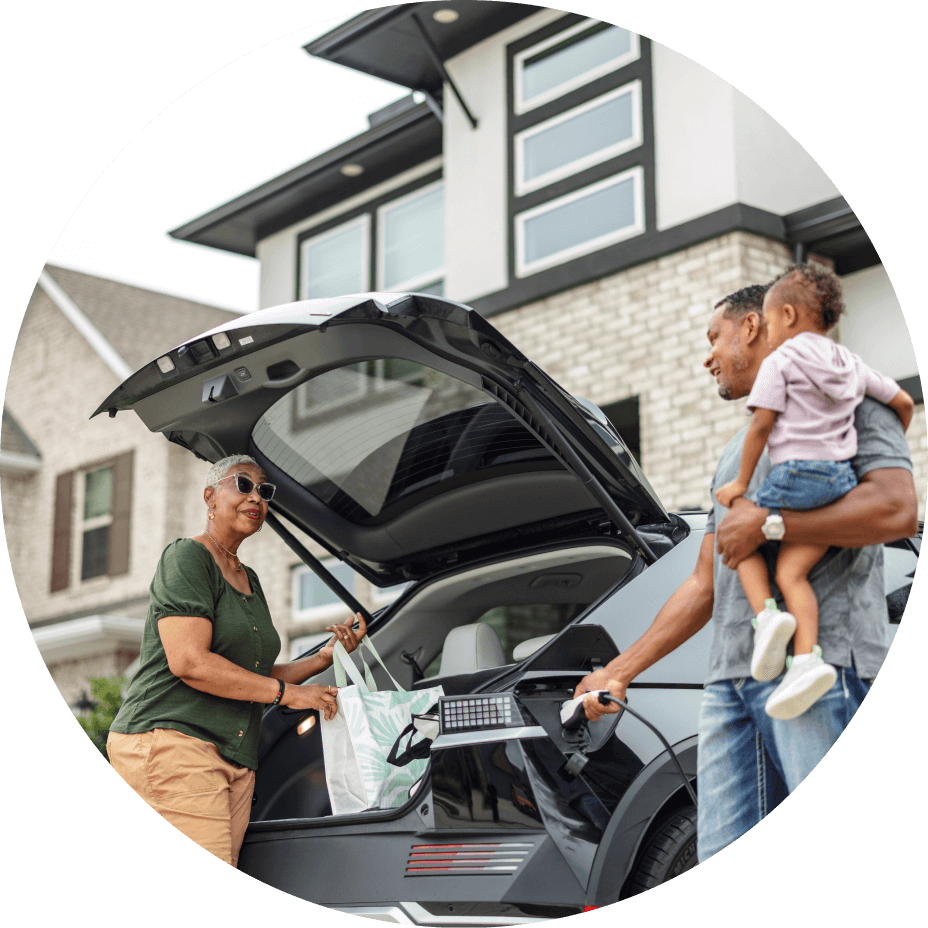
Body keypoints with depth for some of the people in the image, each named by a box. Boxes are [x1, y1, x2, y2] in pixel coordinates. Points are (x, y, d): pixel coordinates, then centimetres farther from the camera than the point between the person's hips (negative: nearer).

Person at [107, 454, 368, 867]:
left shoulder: (250, 580, 24)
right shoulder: (186, 557, -3)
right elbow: (189, 663, -15)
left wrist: (325, 657, 9)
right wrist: (286, 692, -12)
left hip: (235, 761, 9)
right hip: (170, 741, -8)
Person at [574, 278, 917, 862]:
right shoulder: (735, 454, 33)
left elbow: (898, 511, -12)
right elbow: (704, 587, 32)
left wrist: (767, 525, -8)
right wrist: (620, 671, 26)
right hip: (730, 678, 8)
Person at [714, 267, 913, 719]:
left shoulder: (780, 361, 1)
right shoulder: (850, 363, 20)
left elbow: (761, 425, -5)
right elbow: (903, 402, 24)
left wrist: (742, 482, 2)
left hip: (795, 473, -6)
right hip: (843, 477, 6)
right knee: (791, 571, 2)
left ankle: (766, 614, -9)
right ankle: (806, 659, -18)